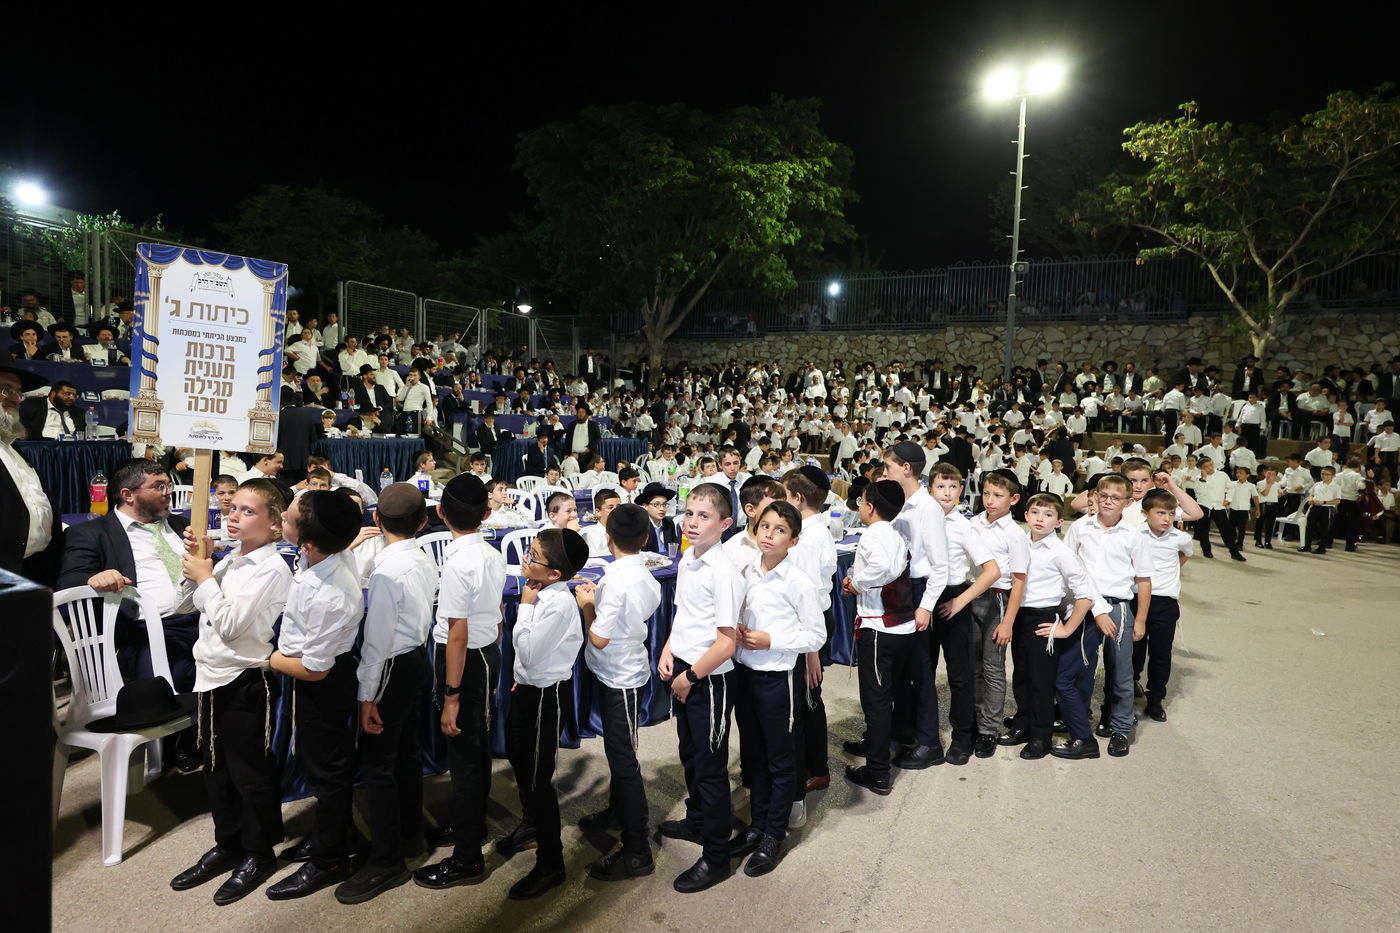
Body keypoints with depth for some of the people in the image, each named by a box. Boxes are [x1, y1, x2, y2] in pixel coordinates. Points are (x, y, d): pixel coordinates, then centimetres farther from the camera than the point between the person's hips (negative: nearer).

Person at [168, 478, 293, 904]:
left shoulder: (271, 569, -18)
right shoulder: (229, 561, 6)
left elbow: (230, 624, -23)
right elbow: (183, 605, 13)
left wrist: (205, 578, -14)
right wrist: (196, 564, -2)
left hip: (246, 681, -8)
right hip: (212, 675, 8)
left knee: (250, 771, 7)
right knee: (216, 766, 20)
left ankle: (259, 853, 25)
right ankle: (227, 845, 37)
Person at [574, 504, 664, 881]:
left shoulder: (616, 580, -25)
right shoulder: (644, 575, 0)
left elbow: (599, 638, -22)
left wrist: (585, 604, -8)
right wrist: (597, 598, 10)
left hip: (620, 677, -9)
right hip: (626, 671, 9)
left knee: (623, 757, -1)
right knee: (617, 748, 25)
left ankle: (636, 851, 8)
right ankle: (618, 810, 45)